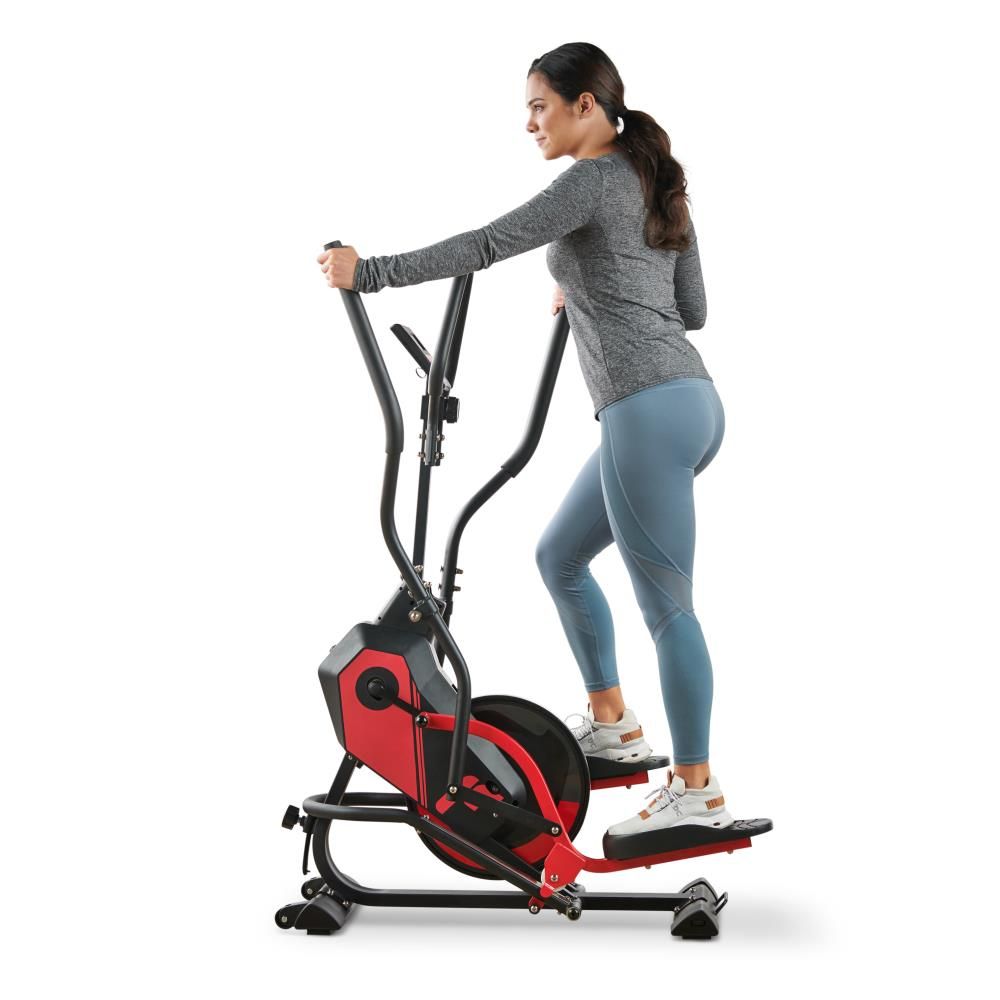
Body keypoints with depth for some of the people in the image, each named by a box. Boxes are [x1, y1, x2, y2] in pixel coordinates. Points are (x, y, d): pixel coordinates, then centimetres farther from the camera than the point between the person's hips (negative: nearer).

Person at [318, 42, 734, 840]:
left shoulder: (595, 181, -7)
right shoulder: (655, 184, 20)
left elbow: (485, 246, -13)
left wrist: (370, 272, -9)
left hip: (649, 412, -10)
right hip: (690, 399, 10)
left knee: (666, 602, -3)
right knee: (559, 555, 21)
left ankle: (698, 791, 5)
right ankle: (612, 723, 30)